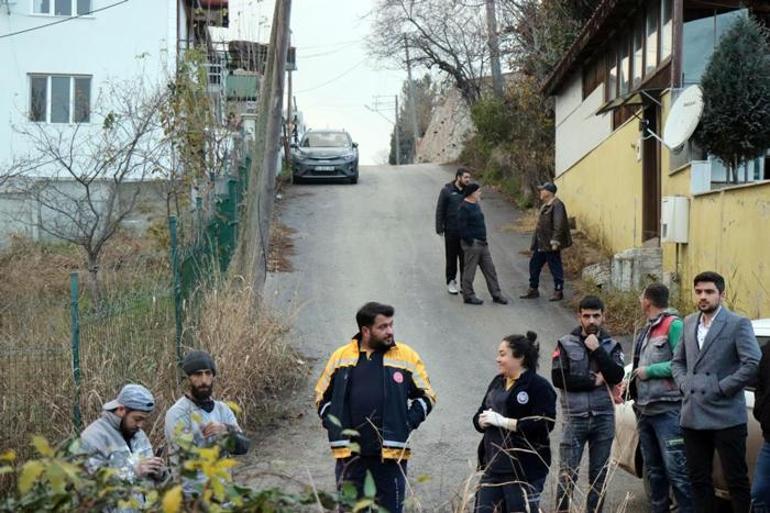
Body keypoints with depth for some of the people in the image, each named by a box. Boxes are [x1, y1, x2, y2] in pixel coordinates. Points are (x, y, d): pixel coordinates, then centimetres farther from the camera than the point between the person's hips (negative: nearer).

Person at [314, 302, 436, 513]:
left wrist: (406, 423, -6)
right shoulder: (341, 357, 6)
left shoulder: (406, 356, 2)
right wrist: (333, 426, 1)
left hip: (391, 453, -1)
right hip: (350, 452, 1)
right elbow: (322, 396, 16)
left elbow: (426, 396, 8)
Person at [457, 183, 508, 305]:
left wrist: (484, 239, 16)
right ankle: (468, 296, 8)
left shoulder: (476, 205, 16)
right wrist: (471, 242, -18)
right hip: (472, 244, -9)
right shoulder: (464, 208, -14)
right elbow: (462, 227, -18)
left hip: (482, 243, 9)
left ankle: (496, 295, 13)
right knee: (470, 270, 0)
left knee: (490, 269, 9)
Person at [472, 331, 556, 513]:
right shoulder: (497, 383, 16)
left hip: (525, 472, -8)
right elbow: (478, 418, 19)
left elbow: (543, 425, -19)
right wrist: (483, 421, -6)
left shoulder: (539, 386, -8)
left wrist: (503, 421, -18)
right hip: (493, 467, 8)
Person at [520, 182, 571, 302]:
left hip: (550, 245, -10)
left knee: (555, 267, -1)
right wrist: (534, 242, 20)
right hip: (541, 244, 10)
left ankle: (558, 292, 8)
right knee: (534, 265, 14)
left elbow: (559, 225, -22)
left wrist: (555, 241, -25)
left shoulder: (557, 205, -16)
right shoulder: (545, 205, 16)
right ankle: (533, 289, 23)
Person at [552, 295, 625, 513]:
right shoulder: (566, 344, 3)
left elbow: (617, 376, -7)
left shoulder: (611, 346, 9)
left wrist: (597, 350, -13)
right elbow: (558, 378, -9)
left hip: (604, 418, 2)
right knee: (567, 474, -5)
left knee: (599, 476, 7)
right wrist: (593, 381, -9)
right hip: (575, 417, -2)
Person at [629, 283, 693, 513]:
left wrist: (649, 371, -15)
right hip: (645, 408, 9)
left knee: (676, 469, -13)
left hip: (667, 410, -9)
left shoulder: (673, 325, -9)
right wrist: (631, 382, 8)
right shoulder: (647, 331, 18)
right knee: (654, 470, 14)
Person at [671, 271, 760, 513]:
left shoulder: (738, 324, -5)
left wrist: (721, 388, -14)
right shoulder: (689, 323, 13)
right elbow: (677, 361, 22)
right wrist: (684, 384, 4)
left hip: (725, 417, -6)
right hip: (693, 416, 6)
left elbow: (753, 364, -15)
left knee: (736, 479, 0)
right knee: (698, 479, 11)